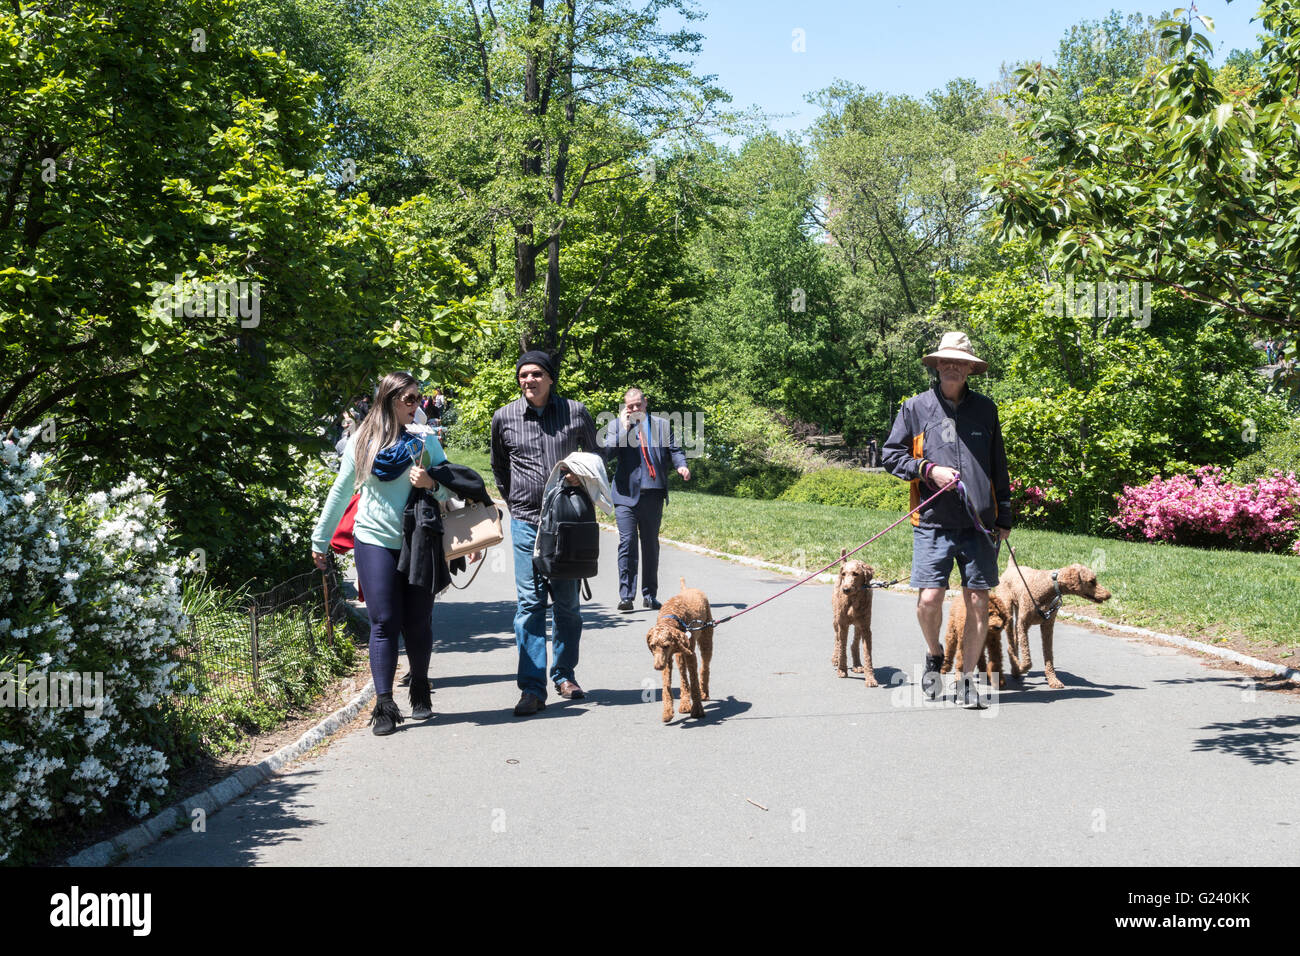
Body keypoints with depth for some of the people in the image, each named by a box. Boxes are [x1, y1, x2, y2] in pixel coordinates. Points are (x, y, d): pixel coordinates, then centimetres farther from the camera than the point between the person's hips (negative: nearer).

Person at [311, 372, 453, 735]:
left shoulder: (425, 439, 6)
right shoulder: (362, 441, 5)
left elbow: (451, 488, 8)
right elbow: (341, 492, 14)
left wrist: (431, 483, -15)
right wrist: (320, 540, 18)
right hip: (375, 541, -1)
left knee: (418, 623, 6)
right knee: (384, 623, -5)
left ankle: (420, 691, 25)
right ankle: (384, 705, -3)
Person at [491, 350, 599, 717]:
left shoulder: (576, 412, 1)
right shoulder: (503, 417, 4)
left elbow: (594, 454, 16)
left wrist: (583, 474, -3)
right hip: (526, 521, 0)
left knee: (568, 603, 7)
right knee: (530, 603, -6)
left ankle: (564, 675, 22)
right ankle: (532, 687, -5)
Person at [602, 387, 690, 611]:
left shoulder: (662, 425, 13)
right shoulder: (616, 425, 9)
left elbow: (674, 450, 10)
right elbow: (608, 452, -3)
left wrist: (681, 465, -10)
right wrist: (625, 427, -8)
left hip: (653, 494, 2)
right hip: (626, 494, -2)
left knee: (651, 545, 9)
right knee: (627, 543, -9)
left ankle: (650, 595, 17)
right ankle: (626, 596, -7)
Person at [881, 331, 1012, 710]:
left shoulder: (985, 409, 11)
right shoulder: (915, 408, 4)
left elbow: (998, 468, 17)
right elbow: (891, 454, 7)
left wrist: (1004, 516, 15)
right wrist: (928, 469, -8)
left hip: (979, 523, 2)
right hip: (933, 522, -2)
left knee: (978, 602, 1)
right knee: (929, 598, -9)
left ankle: (967, 679, 15)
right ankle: (934, 655, 22)